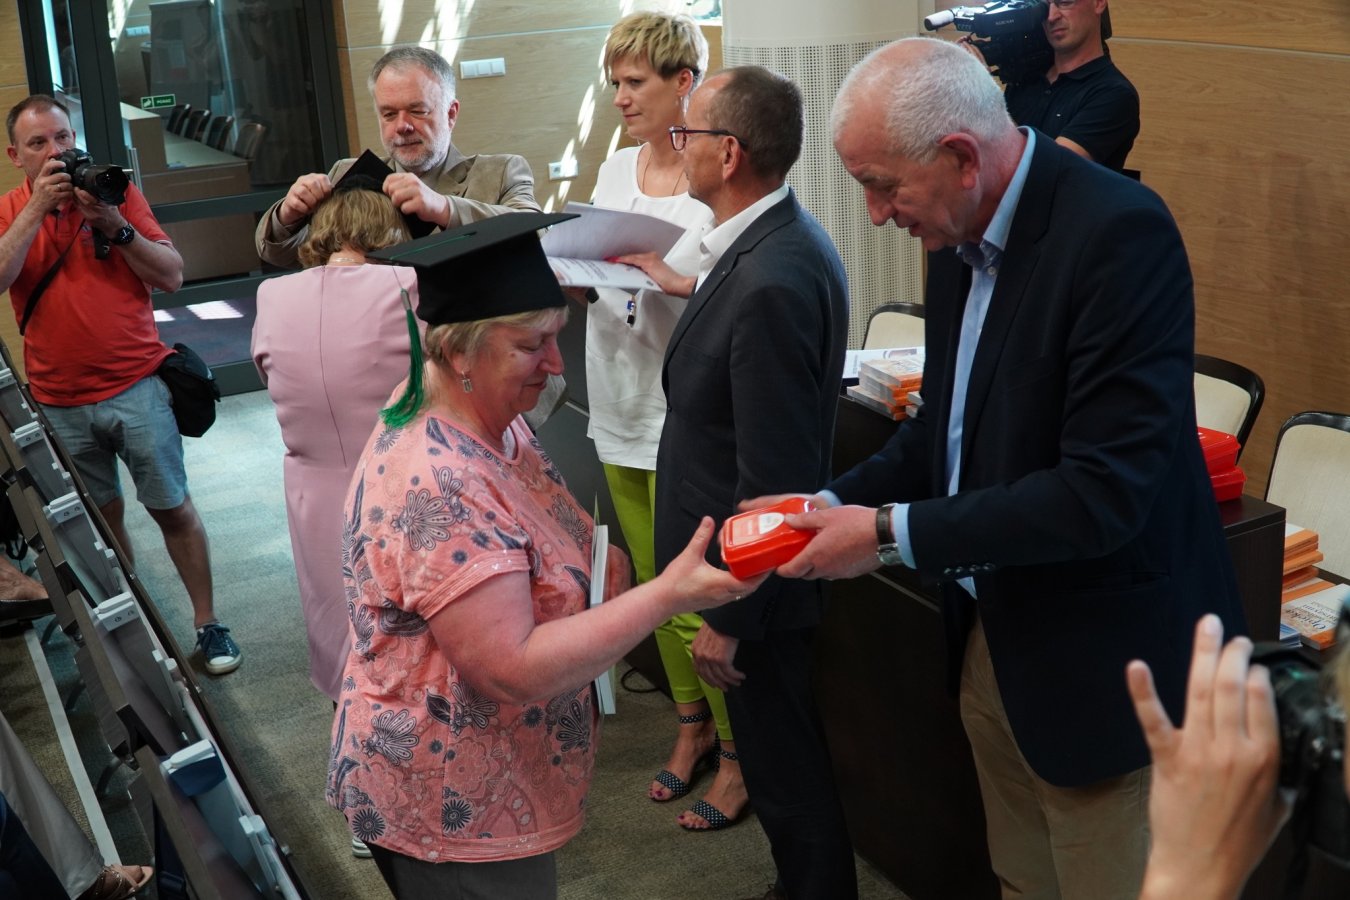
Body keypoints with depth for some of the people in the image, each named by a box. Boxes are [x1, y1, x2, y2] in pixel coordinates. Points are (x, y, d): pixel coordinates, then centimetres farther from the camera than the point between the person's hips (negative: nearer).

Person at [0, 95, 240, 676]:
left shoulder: (117, 193, 2)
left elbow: (172, 277, -3)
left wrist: (117, 227, -16)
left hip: (136, 386, -1)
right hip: (59, 403, 1)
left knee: (172, 508, 3)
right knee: (101, 519, 9)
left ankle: (208, 623, 14)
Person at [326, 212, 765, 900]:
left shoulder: (494, 425, 0)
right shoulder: (435, 486, -30)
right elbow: (516, 670, -31)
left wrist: (596, 563, -7)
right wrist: (668, 595, -29)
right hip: (450, 814, -9)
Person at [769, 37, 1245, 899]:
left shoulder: (1119, 232, -23)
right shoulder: (958, 233, 2)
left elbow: (1106, 490, -27)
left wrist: (892, 534, -22)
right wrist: (838, 502, -2)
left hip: (1099, 659, -7)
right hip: (991, 632, 7)